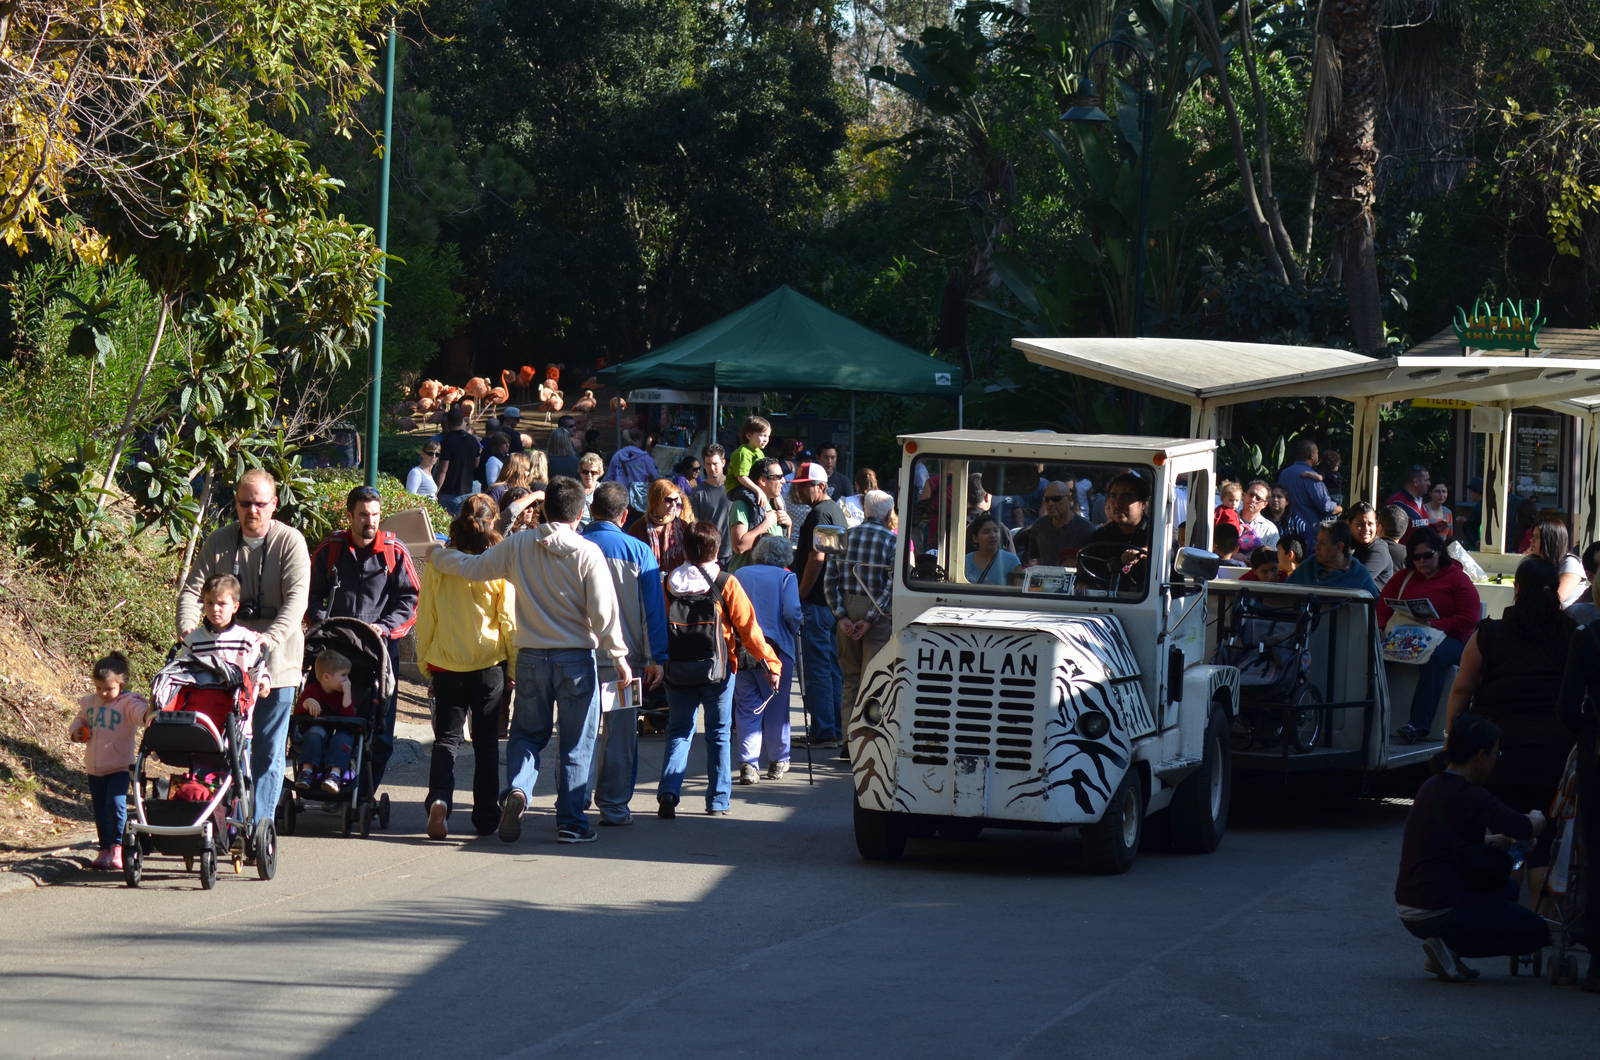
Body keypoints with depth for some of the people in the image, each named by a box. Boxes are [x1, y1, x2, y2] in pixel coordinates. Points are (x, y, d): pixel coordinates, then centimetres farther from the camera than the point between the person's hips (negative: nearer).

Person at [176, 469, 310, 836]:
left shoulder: (290, 541, -4)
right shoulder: (218, 542, 6)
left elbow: (297, 597, -14)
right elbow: (192, 589, 4)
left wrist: (273, 636, -30)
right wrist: (187, 626, -17)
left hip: (276, 664, -2)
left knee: (268, 751, 0)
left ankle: (259, 825, 3)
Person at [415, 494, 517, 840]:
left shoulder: (438, 562, -2)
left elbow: (425, 614, 3)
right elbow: (509, 618, -3)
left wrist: (424, 658, 14)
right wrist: (516, 663, 6)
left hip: (445, 663, 1)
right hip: (489, 663, -1)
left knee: (447, 737, 5)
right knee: (486, 740, 10)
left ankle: (439, 797, -19)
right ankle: (486, 816, 11)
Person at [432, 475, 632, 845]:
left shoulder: (517, 546, -2)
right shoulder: (587, 553, -10)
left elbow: (472, 568, 6)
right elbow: (603, 611, -11)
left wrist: (438, 554, 24)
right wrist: (619, 656, -1)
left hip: (531, 656, 2)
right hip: (576, 657, -2)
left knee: (527, 733, 15)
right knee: (576, 744, 6)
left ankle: (517, 789, -11)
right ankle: (571, 821, 6)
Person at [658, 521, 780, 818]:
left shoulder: (669, 583, 0)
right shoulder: (726, 584, -8)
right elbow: (748, 628, -8)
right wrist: (771, 662, -1)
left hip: (678, 671, 2)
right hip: (717, 671, -2)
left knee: (679, 732, 9)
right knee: (718, 734, 10)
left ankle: (668, 792, -10)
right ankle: (718, 801, 12)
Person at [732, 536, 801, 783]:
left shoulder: (738, 575, 13)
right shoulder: (785, 577, 3)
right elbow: (791, 612, -11)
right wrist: (795, 633, 7)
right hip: (775, 649, -3)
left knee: (747, 707, 6)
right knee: (776, 707, 11)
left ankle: (748, 764, -6)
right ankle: (778, 761, 20)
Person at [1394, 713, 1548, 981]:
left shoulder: (1430, 787, 11)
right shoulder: (1470, 796, -15)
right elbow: (1527, 828, -14)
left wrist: (1495, 840, 27)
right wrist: (1537, 818, 9)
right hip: (1439, 913, -8)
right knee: (1536, 931, 7)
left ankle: (1447, 948, 10)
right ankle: (1449, 947, -8)